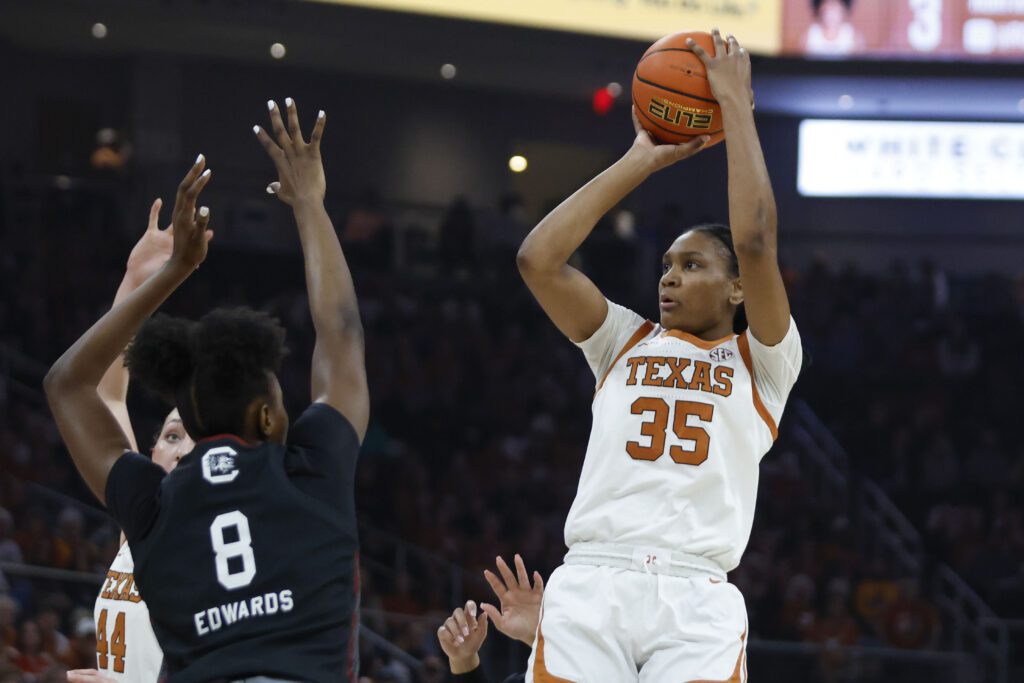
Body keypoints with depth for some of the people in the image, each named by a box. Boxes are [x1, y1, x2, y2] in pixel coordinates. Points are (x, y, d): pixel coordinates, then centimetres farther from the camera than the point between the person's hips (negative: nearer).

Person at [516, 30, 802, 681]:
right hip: (591, 584, 2)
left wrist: (735, 105, 7)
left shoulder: (761, 361, 15)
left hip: (697, 601, -2)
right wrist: (643, 160, 17)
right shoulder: (628, 342, 24)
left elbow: (755, 242, 0)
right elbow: (539, 258, 12)